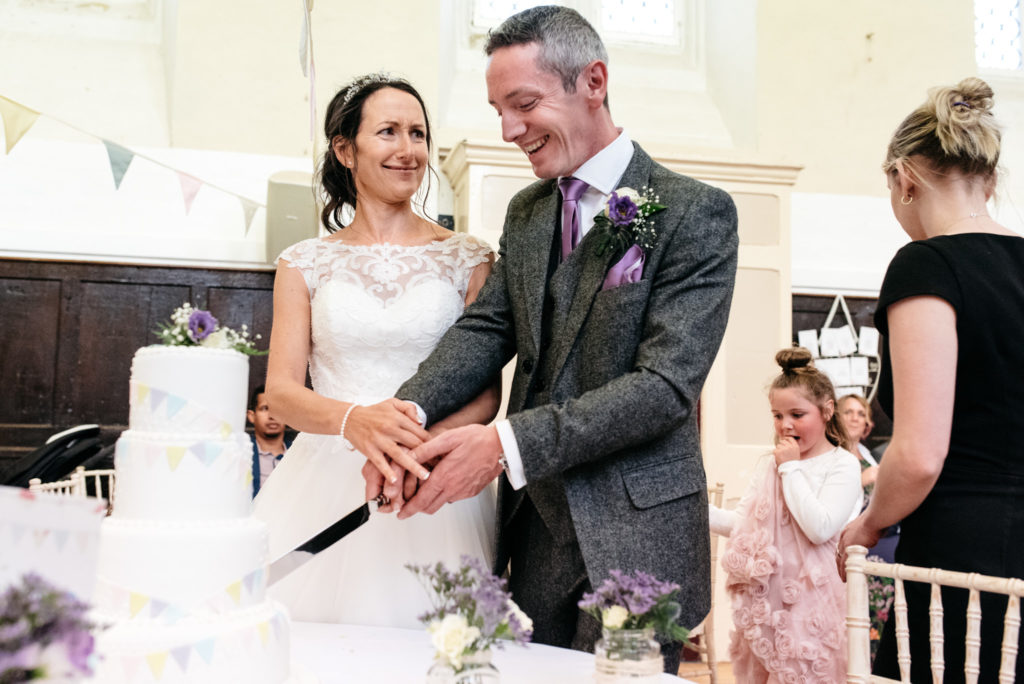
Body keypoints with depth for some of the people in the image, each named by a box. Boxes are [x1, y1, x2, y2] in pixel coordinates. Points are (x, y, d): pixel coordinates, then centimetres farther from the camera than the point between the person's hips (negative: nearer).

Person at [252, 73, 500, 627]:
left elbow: (487, 394, 2)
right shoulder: (305, 264, 7)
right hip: (325, 481, 1)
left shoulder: (467, 260, 4)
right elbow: (281, 390, 0)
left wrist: (416, 439, -18)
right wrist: (355, 420, -21)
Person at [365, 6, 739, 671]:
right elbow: (486, 329, 2)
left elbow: (665, 384, -18)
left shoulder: (695, 211, -10)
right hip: (536, 523, 6)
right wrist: (405, 412, -17)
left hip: (633, 535, -5)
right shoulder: (526, 211, 11)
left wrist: (507, 443, -24)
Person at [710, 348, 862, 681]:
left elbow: (819, 529, -20)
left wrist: (791, 468, -14)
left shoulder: (842, 464, -7)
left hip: (806, 600, -6)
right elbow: (741, 523, 14)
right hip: (764, 596, 6)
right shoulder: (768, 464, 12)